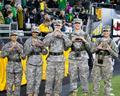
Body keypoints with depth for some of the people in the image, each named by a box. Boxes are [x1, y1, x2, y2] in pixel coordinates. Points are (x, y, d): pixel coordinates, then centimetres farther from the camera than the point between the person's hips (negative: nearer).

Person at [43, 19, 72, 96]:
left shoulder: (64, 36, 9)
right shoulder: (49, 35, 5)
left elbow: (69, 44, -8)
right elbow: (45, 43, -13)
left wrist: (62, 35, -14)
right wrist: (53, 35, -18)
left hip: (60, 59, 1)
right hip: (51, 58, -1)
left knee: (59, 78, 5)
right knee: (49, 77, -2)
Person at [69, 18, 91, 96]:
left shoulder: (85, 35, 10)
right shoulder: (70, 35, 11)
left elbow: (89, 47, 6)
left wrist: (84, 40, -9)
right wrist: (71, 41, -8)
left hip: (83, 57, -1)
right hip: (73, 57, 1)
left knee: (84, 76, -3)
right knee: (73, 76, 1)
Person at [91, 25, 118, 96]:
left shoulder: (112, 42, 1)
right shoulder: (98, 41, 11)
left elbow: (116, 55, -2)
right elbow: (93, 50, 10)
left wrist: (109, 49, -16)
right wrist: (97, 48, -9)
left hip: (107, 63, -3)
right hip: (97, 62, 3)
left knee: (107, 80, 0)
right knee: (95, 79, 7)